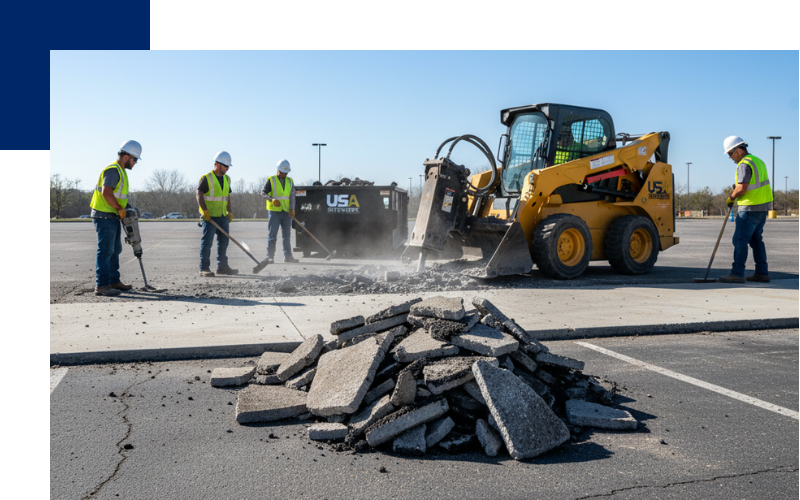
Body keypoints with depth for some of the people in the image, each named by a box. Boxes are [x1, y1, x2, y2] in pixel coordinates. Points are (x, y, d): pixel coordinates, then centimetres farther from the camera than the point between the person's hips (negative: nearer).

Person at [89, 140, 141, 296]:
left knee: (115, 250, 15)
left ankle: (113, 281, 24)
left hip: (113, 217, 11)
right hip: (104, 217, -11)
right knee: (105, 251, -9)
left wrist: (126, 207, 11)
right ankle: (101, 285, -7)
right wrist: (120, 209, -20)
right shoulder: (113, 170, -16)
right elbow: (106, 192, -28)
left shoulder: (120, 171, 18)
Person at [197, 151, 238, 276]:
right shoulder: (206, 178, -8)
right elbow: (199, 195, -13)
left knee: (224, 241, 11)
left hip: (223, 216, 7)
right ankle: (204, 268, -2)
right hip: (210, 216, -7)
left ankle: (222, 266, 20)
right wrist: (205, 211, -21)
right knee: (207, 242, -6)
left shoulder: (226, 179, 14)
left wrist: (230, 212, 16)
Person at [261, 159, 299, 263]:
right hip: (274, 211, -4)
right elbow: (263, 192, -2)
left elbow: (292, 196, 9)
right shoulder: (271, 180, 0)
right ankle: (270, 257, 0)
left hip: (286, 212, 4)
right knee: (272, 235, -4)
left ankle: (287, 256, 16)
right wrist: (273, 200, -19)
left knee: (287, 235, 9)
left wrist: (292, 209, -3)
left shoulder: (290, 181, 12)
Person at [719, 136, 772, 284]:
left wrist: (731, 198, -5)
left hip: (750, 209, -10)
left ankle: (737, 274, -8)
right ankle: (762, 273, 16)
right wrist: (737, 187, 10)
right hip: (762, 207, 10)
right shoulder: (757, 161, 16)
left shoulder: (744, 164, -15)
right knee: (756, 240, 14)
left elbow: (741, 188, -22)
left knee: (740, 240, -7)